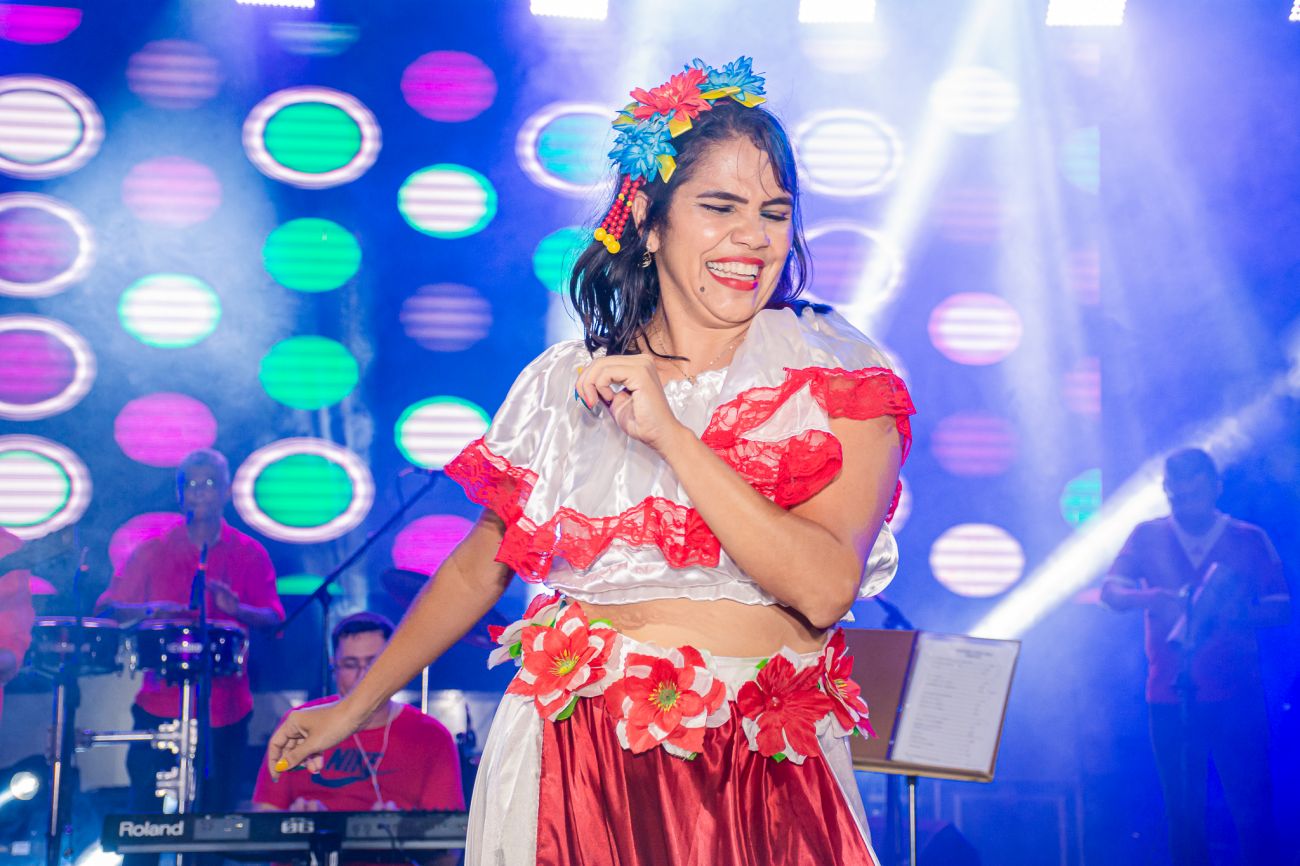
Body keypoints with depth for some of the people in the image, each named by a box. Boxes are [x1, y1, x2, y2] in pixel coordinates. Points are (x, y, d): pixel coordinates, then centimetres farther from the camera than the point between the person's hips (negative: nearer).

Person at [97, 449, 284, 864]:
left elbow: (273, 619, -4)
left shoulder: (250, 555, 6)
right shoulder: (153, 552, 6)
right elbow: (107, 609, 0)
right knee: (144, 812, -6)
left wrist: (236, 609, -25)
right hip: (161, 702, 0)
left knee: (215, 815, 3)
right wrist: (149, 609, -21)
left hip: (225, 708, 1)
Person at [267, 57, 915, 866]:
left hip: (761, 775, -1)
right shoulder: (565, 383, 4)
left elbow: (825, 589, -18)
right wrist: (354, 706, 20)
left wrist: (668, 431, -20)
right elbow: (480, 565, 15)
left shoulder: (836, 375, -4)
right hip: (577, 760, 1)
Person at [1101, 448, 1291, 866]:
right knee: (1183, 810, 5)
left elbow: (1282, 608, 2)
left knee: (1253, 807, -5)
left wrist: (1240, 612, -19)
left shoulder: (1251, 540, 6)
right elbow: (1110, 591, 0)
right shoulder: (1148, 536, 10)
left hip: (1236, 692, -1)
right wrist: (1151, 597, -21)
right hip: (1171, 692, 2)